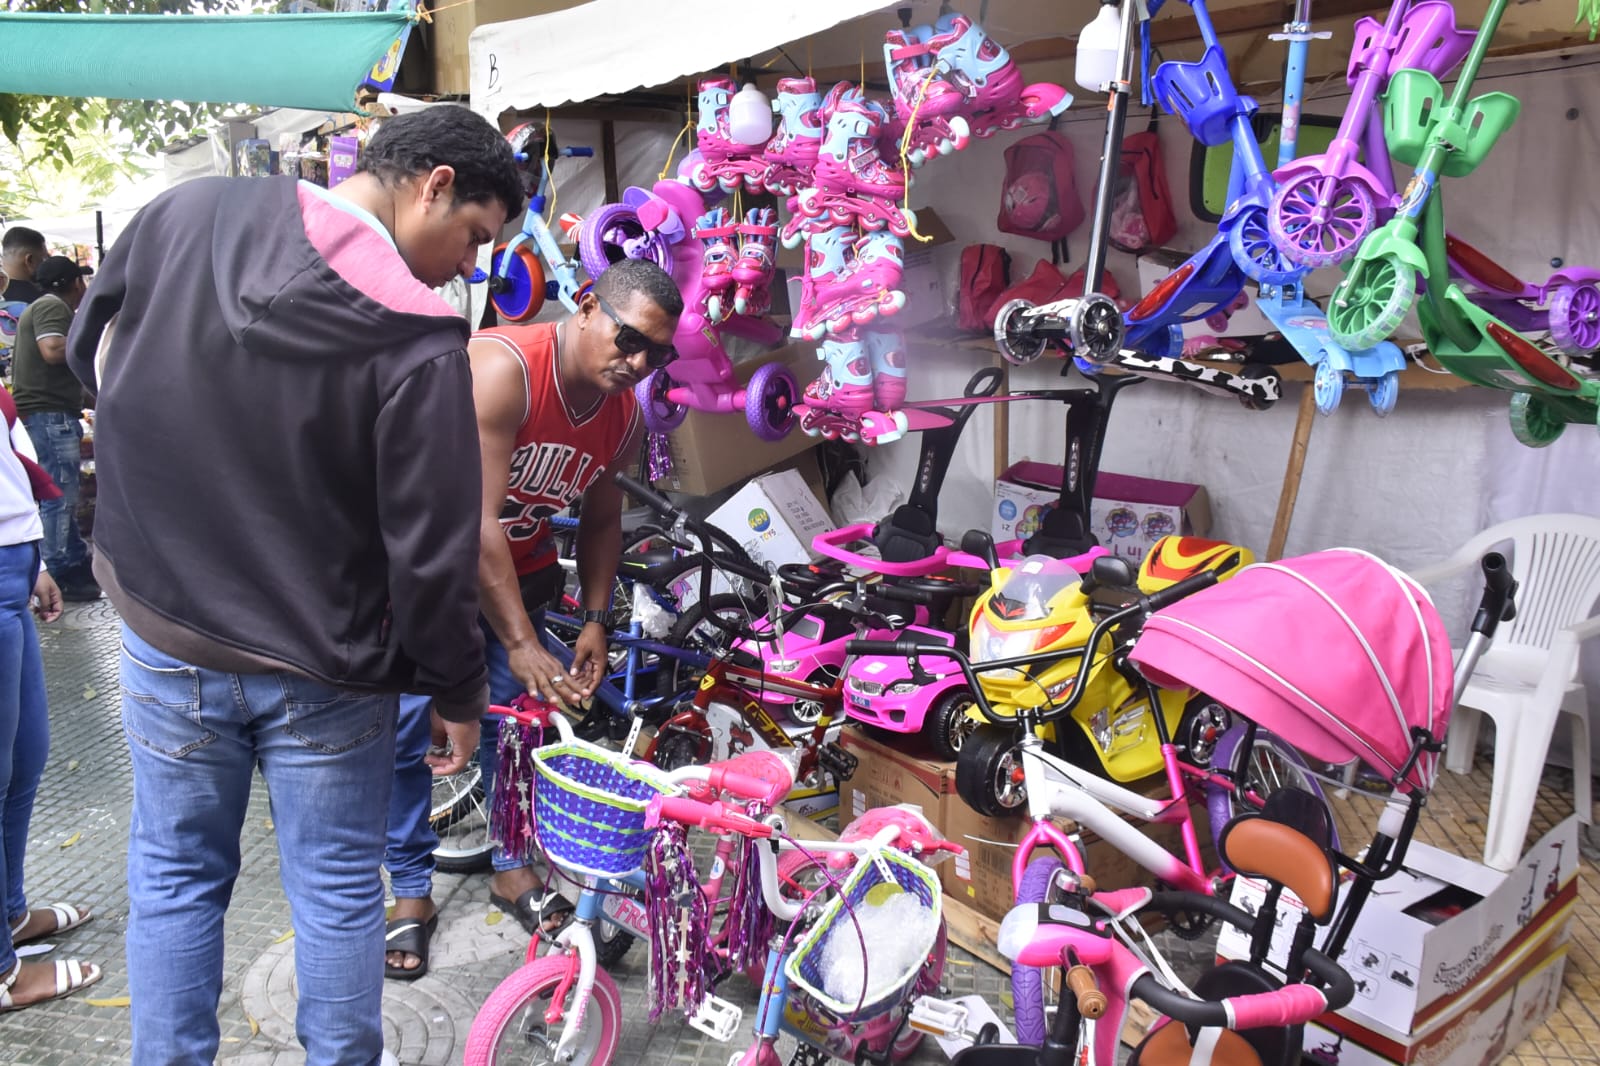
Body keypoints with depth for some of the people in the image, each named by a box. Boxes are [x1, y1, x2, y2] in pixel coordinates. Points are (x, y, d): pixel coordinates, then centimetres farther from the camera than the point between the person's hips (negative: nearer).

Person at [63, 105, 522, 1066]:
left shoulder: (184, 211, -6)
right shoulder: (418, 339, -23)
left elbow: (89, 349, 11)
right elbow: (431, 553, -19)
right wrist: (459, 692, -5)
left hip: (164, 631, 4)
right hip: (323, 666, -4)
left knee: (175, 875, 20)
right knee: (337, 886, 15)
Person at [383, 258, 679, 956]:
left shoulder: (624, 416, -8)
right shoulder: (502, 367, -30)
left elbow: (601, 520, 6)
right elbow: (473, 518, -35)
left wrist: (595, 620, -5)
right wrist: (521, 643, -37)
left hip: (520, 568, 5)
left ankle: (510, 867, 26)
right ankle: (410, 891, 15)